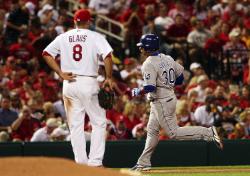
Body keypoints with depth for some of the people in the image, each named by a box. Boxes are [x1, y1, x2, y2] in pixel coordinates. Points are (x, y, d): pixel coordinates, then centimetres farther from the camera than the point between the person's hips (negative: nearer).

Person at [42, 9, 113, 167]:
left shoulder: (64, 37, 9)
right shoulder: (96, 37, -1)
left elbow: (47, 53, 4)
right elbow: (107, 56, -15)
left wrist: (61, 73, 2)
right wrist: (109, 78, -5)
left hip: (69, 83, 3)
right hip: (89, 83, -3)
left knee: (75, 125, 8)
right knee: (99, 122, 5)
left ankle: (81, 163, 5)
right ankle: (95, 161, -4)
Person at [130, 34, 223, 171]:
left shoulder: (149, 64, -18)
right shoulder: (167, 58, 7)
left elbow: (149, 87, -26)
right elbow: (180, 78, 10)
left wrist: (137, 92, -8)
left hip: (161, 102, -10)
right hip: (169, 96, 10)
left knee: (173, 132, -5)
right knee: (152, 130, 15)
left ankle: (208, 133, -10)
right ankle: (144, 162, 20)